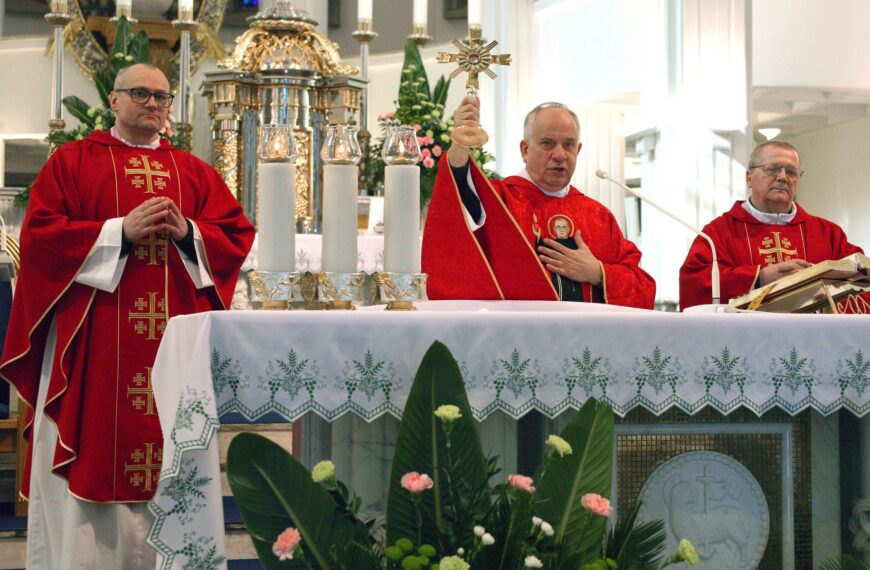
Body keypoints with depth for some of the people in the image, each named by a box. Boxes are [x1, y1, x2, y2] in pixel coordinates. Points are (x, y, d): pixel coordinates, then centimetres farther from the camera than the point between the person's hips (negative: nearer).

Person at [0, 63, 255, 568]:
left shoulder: (195, 172, 15)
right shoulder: (72, 161, 6)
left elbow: (237, 236, 9)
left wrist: (186, 232, -10)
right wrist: (121, 231, -13)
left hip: (174, 343, 3)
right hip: (93, 340, -3)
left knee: (166, 444, 2)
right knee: (91, 454, -3)